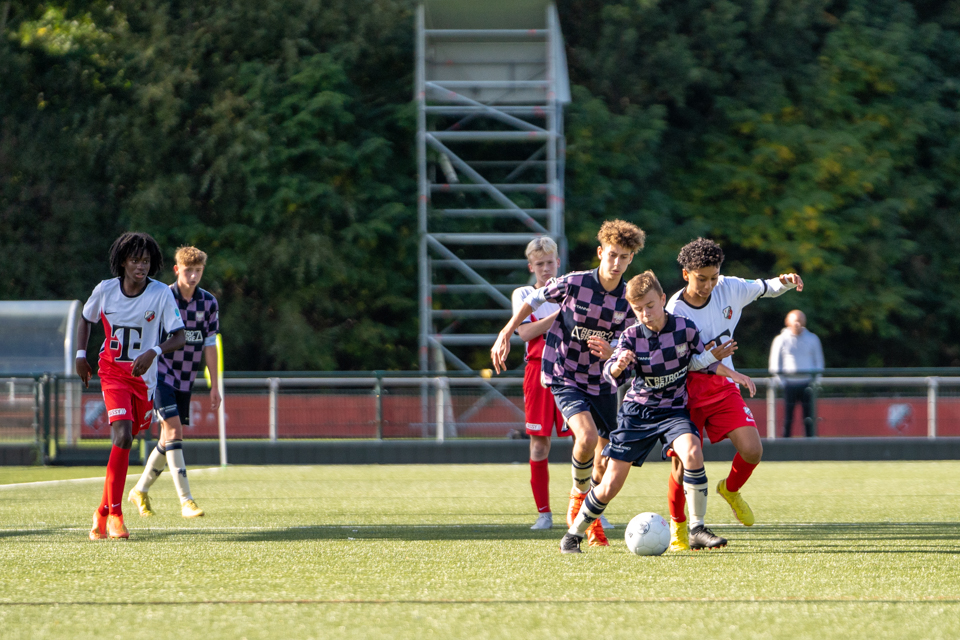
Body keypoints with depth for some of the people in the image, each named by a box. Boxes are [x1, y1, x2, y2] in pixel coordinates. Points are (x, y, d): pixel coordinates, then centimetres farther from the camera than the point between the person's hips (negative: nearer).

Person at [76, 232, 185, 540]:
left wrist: (153, 352, -30)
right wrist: (81, 355, 6)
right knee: (123, 436, -20)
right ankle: (114, 514, -17)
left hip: (144, 376, 2)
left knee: (125, 441, 10)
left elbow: (179, 337, -13)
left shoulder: (161, 294, -10)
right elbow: (86, 319, 15)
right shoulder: (105, 290, -6)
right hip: (112, 372, -2)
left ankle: (103, 511, 28)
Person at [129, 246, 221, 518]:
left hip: (185, 380, 5)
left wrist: (214, 386, 8)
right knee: (174, 431, -17)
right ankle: (186, 501, -20)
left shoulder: (209, 303, 3)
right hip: (160, 374, -5)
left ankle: (141, 490, 29)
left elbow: (210, 345, 8)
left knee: (169, 439, 9)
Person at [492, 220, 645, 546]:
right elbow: (533, 301, 3)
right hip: (565, 378, -4)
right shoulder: (573, 284, -14)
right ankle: (578, 495, 1)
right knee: (587, 437, -28)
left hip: (602, 382, 4)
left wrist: (611, 351, -19)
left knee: (606, 463, 5)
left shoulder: (628, 300, -4)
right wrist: (506, 335, 0)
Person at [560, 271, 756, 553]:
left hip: (673, 410, 0)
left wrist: (733, 374, 5)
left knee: (692, 452, -32)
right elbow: (611, 374, -20)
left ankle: (697, 530, -22)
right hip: (637, 411, 0)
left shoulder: (685, 328, -8)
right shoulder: (631, 336, -8)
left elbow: (701, 361, 11)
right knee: (610, 485, -3)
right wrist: (618, 365, -42)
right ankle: (574, 534, 20)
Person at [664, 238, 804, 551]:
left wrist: (785, 282, -12)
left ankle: (730, 490, 21)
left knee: (752, 452, -13)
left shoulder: (730, 290, -6)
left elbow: (765, 289, 11)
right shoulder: (674, 312, -17)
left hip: (722, 387, 3)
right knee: (684, 464, -7)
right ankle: (677, 525, 18)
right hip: (687, 393, -3)